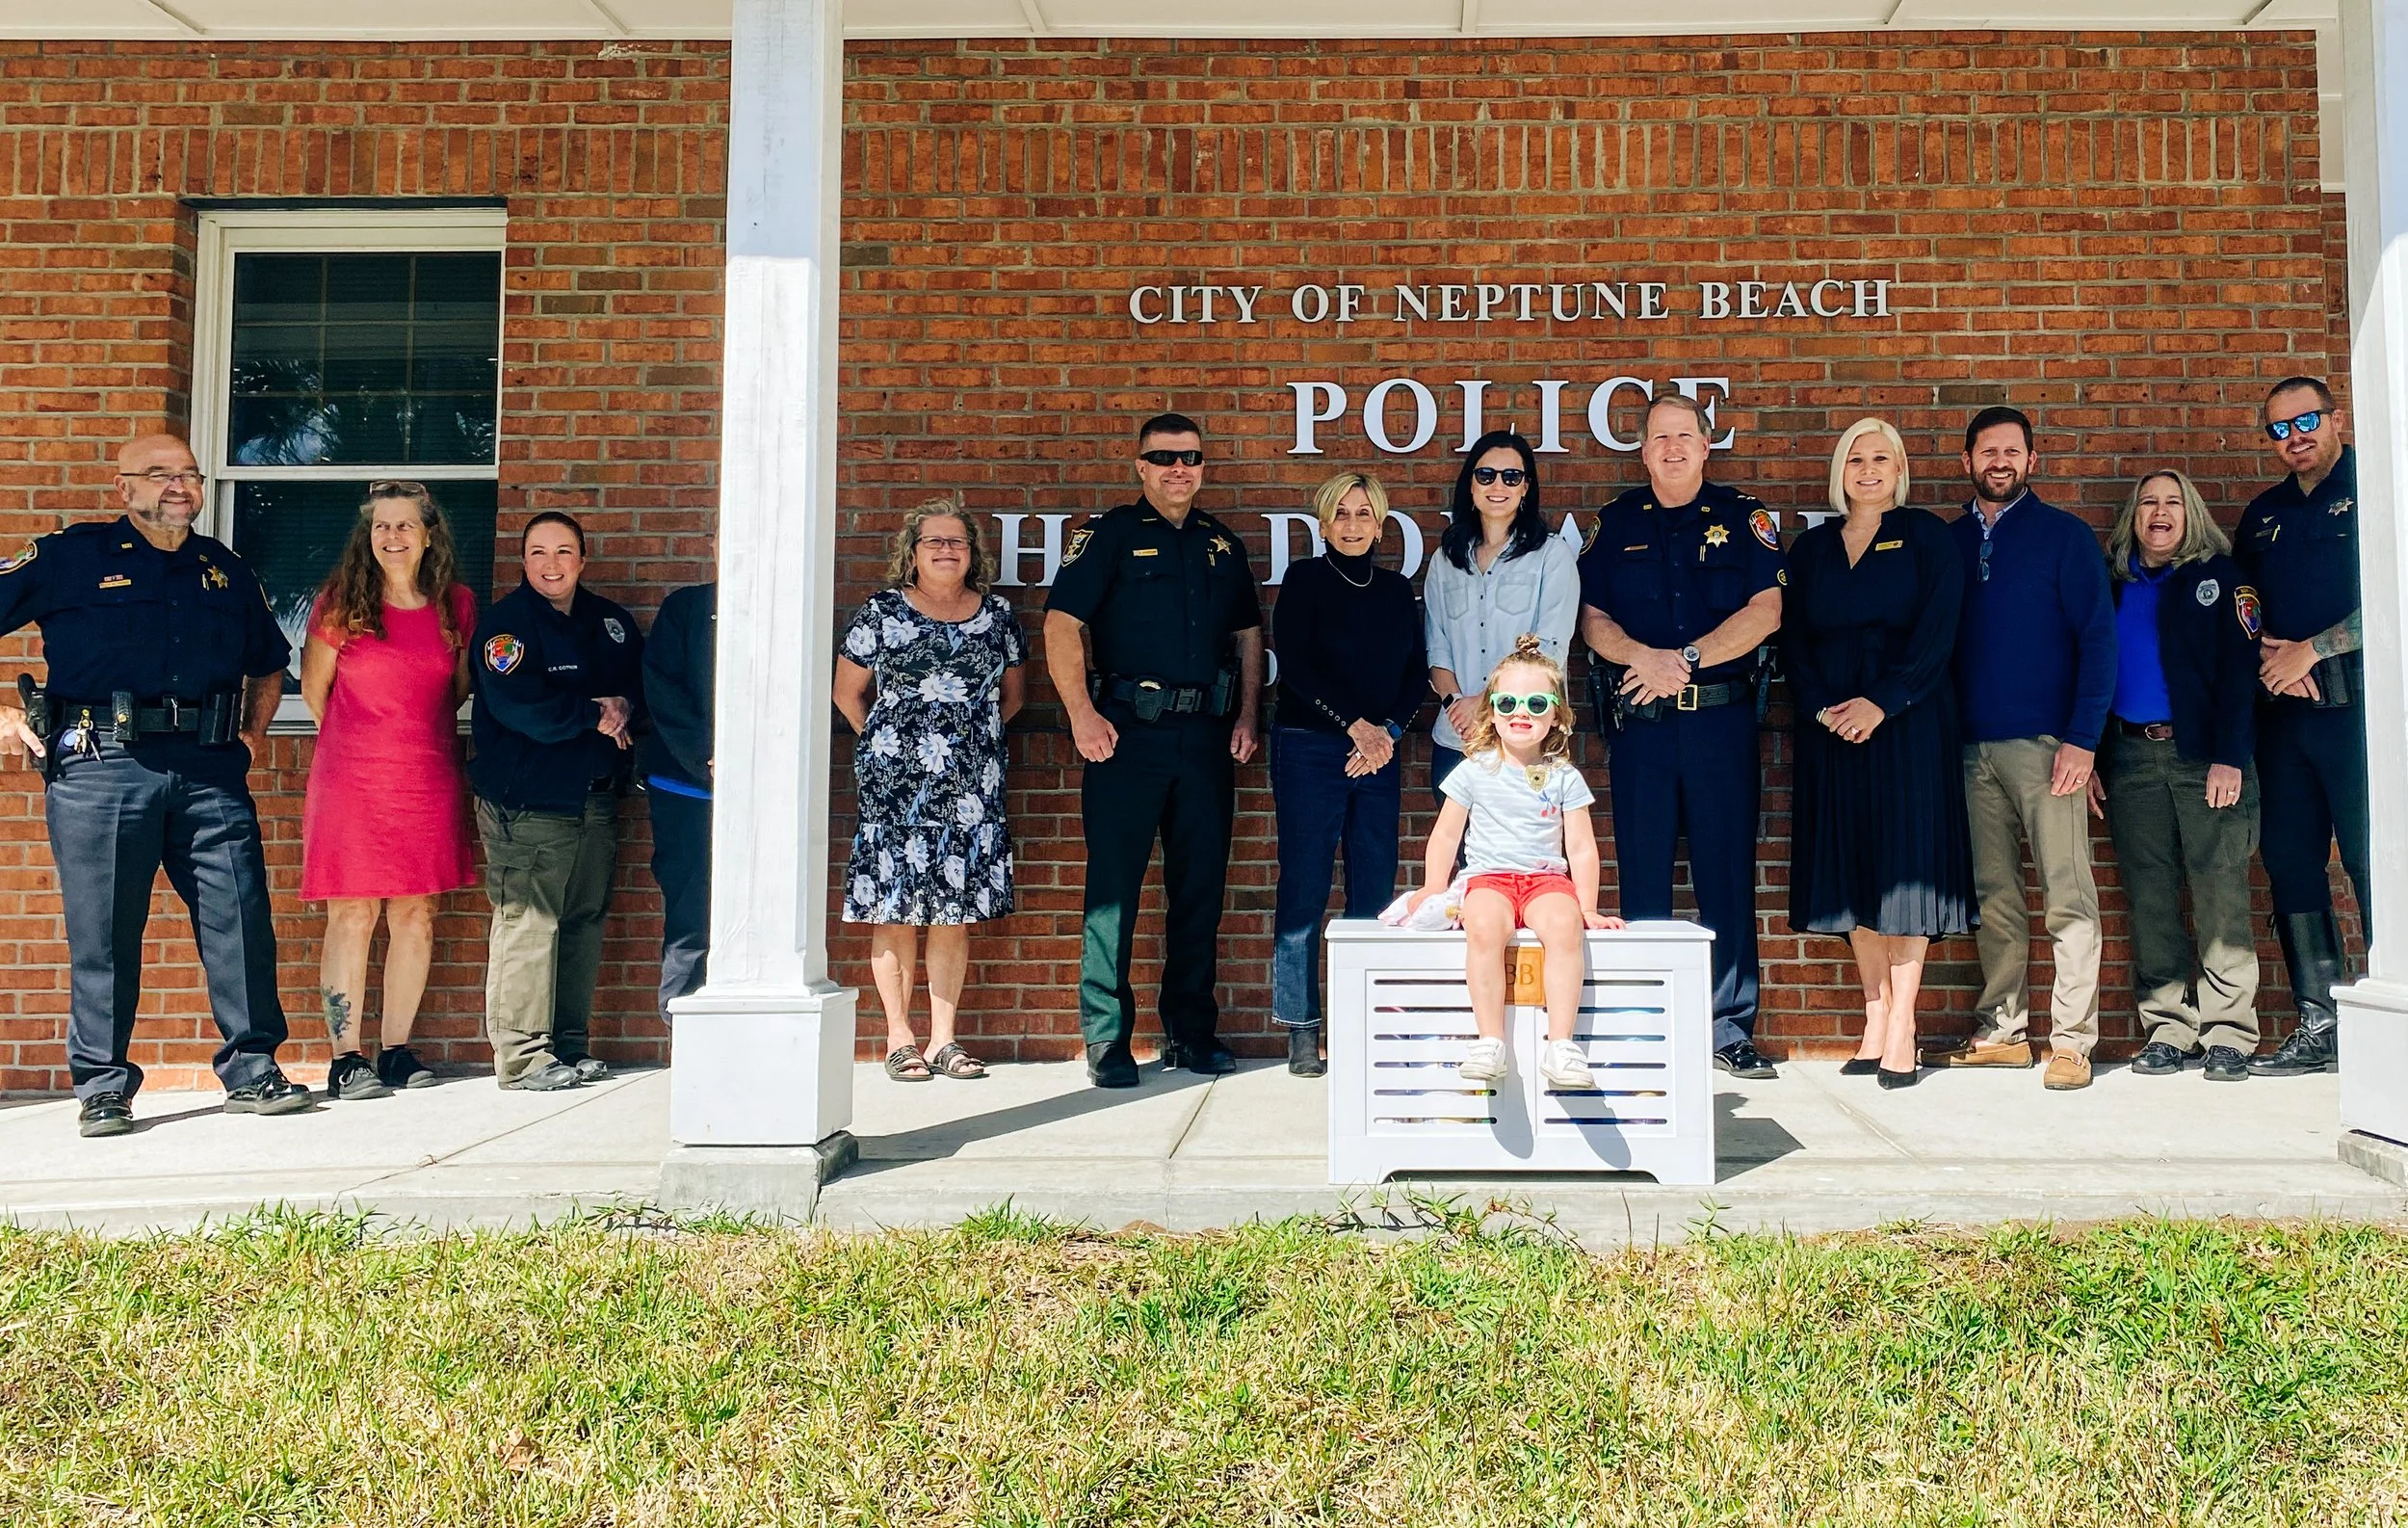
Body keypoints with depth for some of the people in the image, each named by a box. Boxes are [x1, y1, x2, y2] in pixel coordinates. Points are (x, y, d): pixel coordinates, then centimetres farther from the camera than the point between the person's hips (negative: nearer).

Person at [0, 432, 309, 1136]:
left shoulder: (227, 571, 18)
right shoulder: (68, 556, 6)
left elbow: (268, 664, 31)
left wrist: (254, 732, 17)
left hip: (211, 772, 3)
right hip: (101, 767, -3)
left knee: (240, 919, -1)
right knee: (103, 930, 1)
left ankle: (252, 1070, 8)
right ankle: (102, 1085, 13)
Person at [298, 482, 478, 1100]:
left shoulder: (458, 606, 7)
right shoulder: (341, 603, 1)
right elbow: (314, 688, 8)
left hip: (429, 779, 3)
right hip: (351, 781, -3)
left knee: (416, 915, 5)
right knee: (353, 916, -3)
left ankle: (397, 1052, 15)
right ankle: (346, 1061, 2)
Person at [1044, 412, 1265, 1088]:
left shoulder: (1222, 545, 17)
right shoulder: (1109, 535, 2)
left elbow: (1248, 635, 21)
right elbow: (1062, 625, -7)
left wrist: (1246, 716, 9)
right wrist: (1083, 714, -16)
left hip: (1206, 734, 5)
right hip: (1128, 732, -4)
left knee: (1200, 886, 8)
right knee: (1113, 885, -2)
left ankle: (1191, 1032, 19)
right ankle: (1106, 1038, 6)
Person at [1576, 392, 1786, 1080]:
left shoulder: (1742, 517, 7)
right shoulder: (1616, 523, 11)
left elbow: (1765, 611, -4)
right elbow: (1592, 618, 5)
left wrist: (1685, 659, -14)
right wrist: (1644, 657, -14)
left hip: (1722, 718, -1)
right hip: (1640, 721, 1)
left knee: (1727, 872, 1)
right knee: (1642, 874, 3)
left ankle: (1731, 1029, 9)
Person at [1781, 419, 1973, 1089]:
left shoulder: (1926, 536, 4)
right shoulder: (1811, 548, 14)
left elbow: (1937, 632, -5)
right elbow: (1793, 639, 8)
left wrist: (1881, 702, -16)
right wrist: (1821, 706, -9)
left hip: (1907, 723, -3)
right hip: (1832, 725, 3)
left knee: (1905, 866, -5)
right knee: (1852, 868, 2)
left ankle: (1900, 1030, -1)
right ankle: (1875, 1021, 9)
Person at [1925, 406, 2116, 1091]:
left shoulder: (2064, 536, 2)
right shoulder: (1949, 542, 13)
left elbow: (2098, 640, -3)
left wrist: (2082, 739, -12)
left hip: (2045, 745, -4)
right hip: (1972, 746, 4)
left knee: (2068, 898, -4)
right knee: (1994, 896, 8)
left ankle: (2073, 1039, 2)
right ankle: (2002, 1030, 16)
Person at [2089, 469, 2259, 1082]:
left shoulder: (2217, 575, 4)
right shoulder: (2113, 582, 14)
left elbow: (2239, 667, -3)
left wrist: (2229, 756, -13)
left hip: (2203, 756, -3)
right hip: (2131, 759, 3)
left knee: (2221, 897, -6)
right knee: (2150, 899, 3)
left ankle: (2226, 1034, 0)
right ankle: (2167, 1030, 9)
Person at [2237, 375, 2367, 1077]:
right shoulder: (2263, 515, 18)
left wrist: (2312, 649, -11)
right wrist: (2273, 656, 0)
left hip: (2357, 702, -6)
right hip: (2285, 709, 6)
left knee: (2372, 861, -7)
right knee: (2290, 861, 6)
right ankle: (2319, 1026, 13)